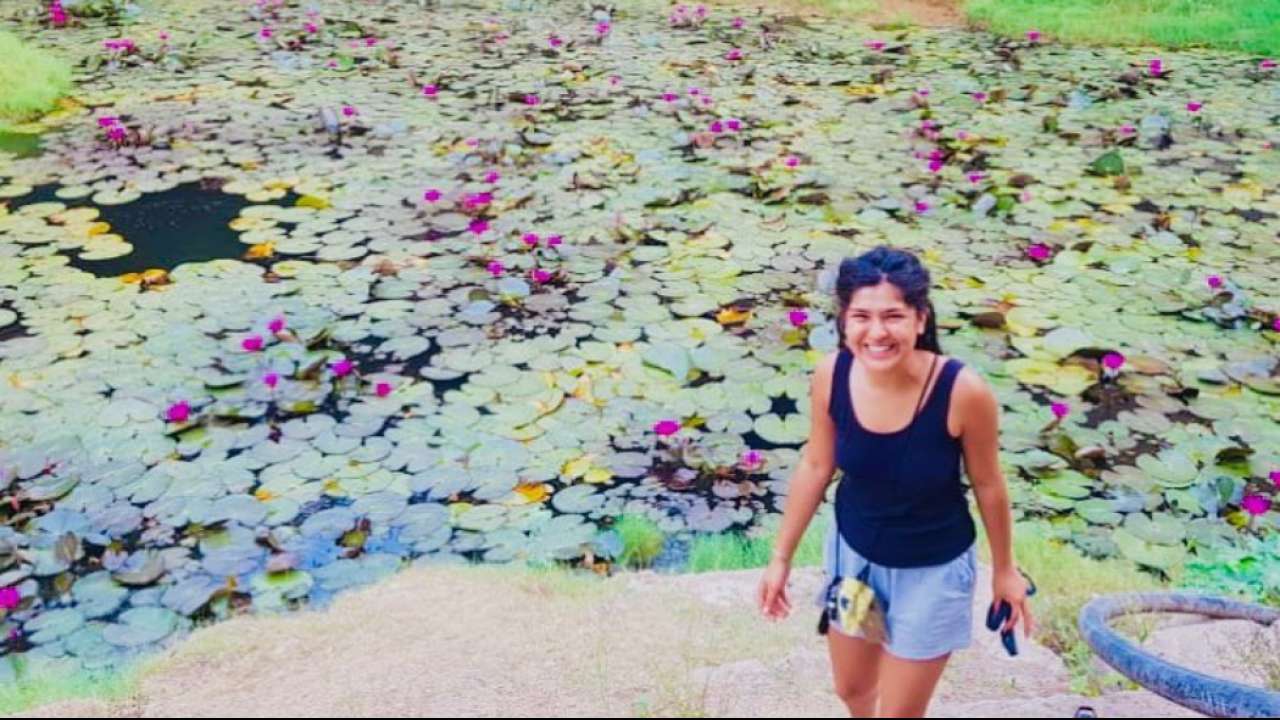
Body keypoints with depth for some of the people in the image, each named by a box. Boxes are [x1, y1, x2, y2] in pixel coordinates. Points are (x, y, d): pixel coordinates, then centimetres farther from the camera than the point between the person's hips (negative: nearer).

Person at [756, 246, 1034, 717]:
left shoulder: (963, 391, -31)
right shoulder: (831, 376, -22)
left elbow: (988, 485, -13)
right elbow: (815, 467, -5)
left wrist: (1004, 570, 1)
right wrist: (781, 556, 3)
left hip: (933, 570, -3)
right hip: (853, 553, 4)